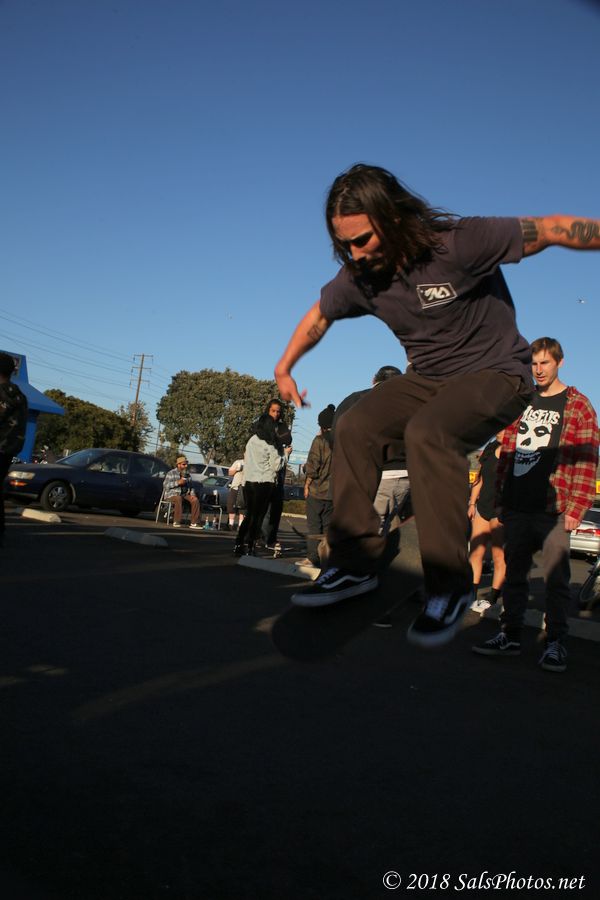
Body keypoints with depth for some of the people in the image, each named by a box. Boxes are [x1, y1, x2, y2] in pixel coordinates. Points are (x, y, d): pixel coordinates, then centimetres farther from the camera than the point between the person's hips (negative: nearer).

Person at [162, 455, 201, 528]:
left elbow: (191, 486, 21)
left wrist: (192, 494, 0)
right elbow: (165, 485, -11)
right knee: (178, 499, -39)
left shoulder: (187, 474, 18)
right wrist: (178, 482, -19)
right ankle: (176, 522, -37)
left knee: (195, 500, -21)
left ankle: (193, 523, -21)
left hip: (184, 495, 6)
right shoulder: (171, 473, -1)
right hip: (172, 494, -6)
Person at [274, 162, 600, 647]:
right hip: (427, 378, 6)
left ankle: (451, 584, -24)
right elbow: (318, 316, 14)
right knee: (356, 426, -17)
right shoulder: (359, 276, -5)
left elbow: (553, 228, -21)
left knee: (428, 431, -34)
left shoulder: (458, 243, -24)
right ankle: (355, 563, -10)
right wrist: (284, 369, 17)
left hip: (496, 374, -6)